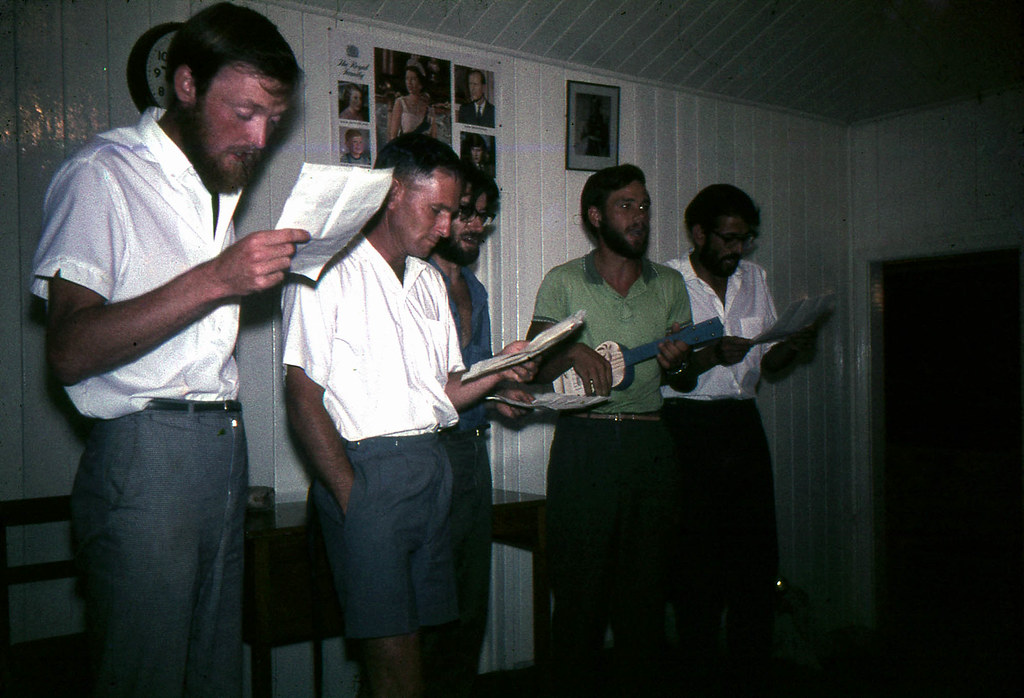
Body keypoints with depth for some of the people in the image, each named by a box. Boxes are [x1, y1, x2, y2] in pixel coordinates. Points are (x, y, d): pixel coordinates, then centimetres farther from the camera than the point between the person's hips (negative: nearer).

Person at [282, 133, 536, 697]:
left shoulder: (429, 280, 20)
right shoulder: (329, 269, -4)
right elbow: (303, 397, -9)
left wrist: (497, 374, 1)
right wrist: (351, 496, -15)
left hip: (432, 469, 7)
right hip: (365, 470, -6)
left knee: (416, 630, 8)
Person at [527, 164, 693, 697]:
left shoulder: (670, 284, 13)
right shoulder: (563, 282, 4)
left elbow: (680, 373, 17)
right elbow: (533, 368, 1)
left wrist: (677, 361, -6)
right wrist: (575, 351, -18)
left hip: (650, 446, 3)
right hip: (584, 444, -3)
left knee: (646, 590, 7)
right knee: (581, 592, 1)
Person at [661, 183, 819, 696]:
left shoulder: (754, 278, 14)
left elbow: (767, 361, 18)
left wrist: (792, 346, -2)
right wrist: (711, 355, -24)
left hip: (743, 422, 5)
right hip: (688, 425, -5)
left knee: (757, 553, 5)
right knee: (698, 561, -1)